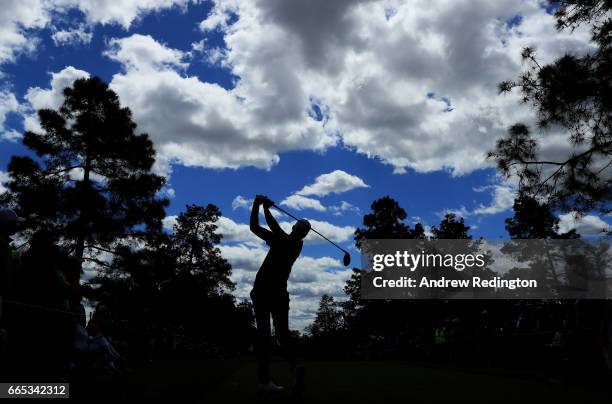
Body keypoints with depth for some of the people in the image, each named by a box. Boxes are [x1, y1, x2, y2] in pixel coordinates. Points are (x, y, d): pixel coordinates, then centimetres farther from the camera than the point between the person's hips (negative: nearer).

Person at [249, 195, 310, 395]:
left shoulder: (281, 241, -7)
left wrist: (257, 204, 1)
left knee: (263, 333, -3)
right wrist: (266, 208, 16)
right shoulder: (298, 245, 8)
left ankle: (264, 380, -9)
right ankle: (295, 366, -22)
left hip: (262, 291, -3)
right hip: (280, 293, 3)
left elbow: (254, 227, -6)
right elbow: (276, 228, 13)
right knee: (283, 333, 6)